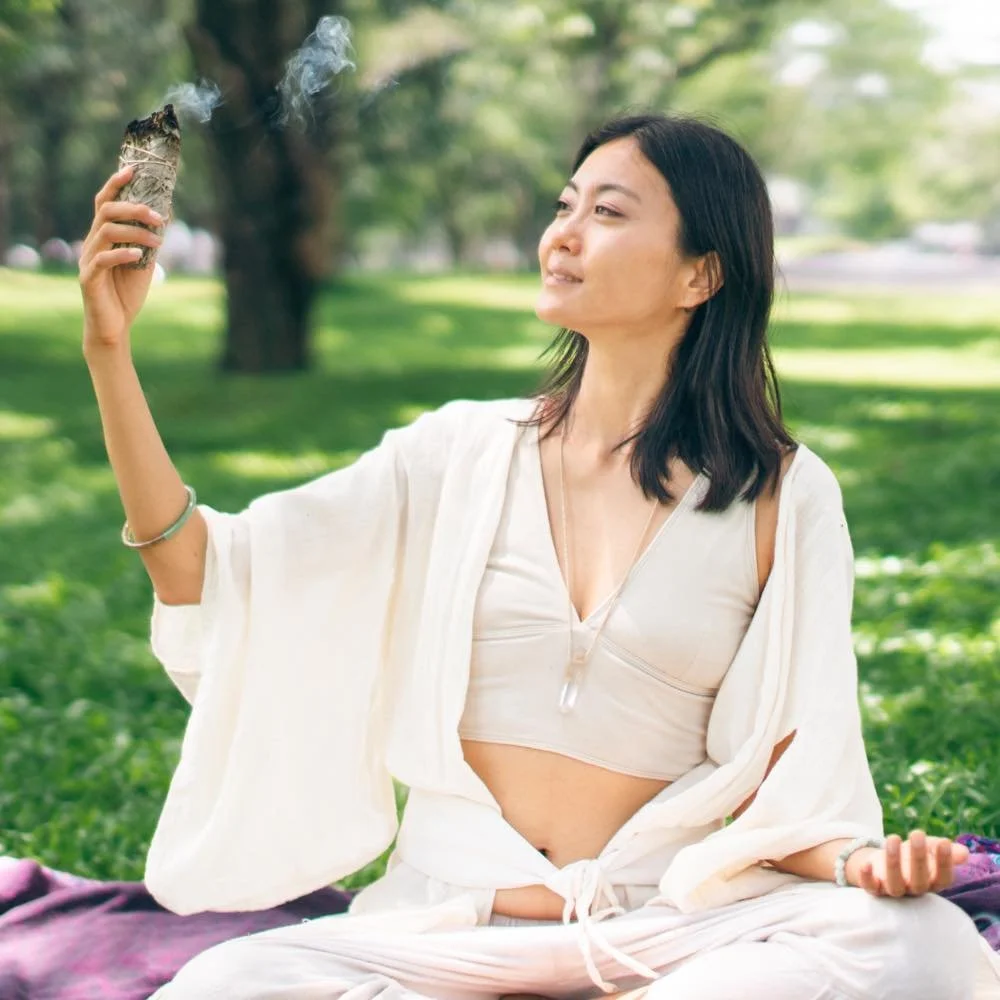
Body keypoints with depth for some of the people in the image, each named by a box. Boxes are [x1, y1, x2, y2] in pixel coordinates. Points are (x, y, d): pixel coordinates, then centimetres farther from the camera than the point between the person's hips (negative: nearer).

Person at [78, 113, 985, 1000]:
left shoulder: (783, 499, 3)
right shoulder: (464, 452, 6)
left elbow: (779, 770, 2)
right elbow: (204, 570, 0)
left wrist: (860, 860, -19)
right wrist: (110, 348, -8)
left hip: (661, 924, 0)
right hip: (448, 920, 1)